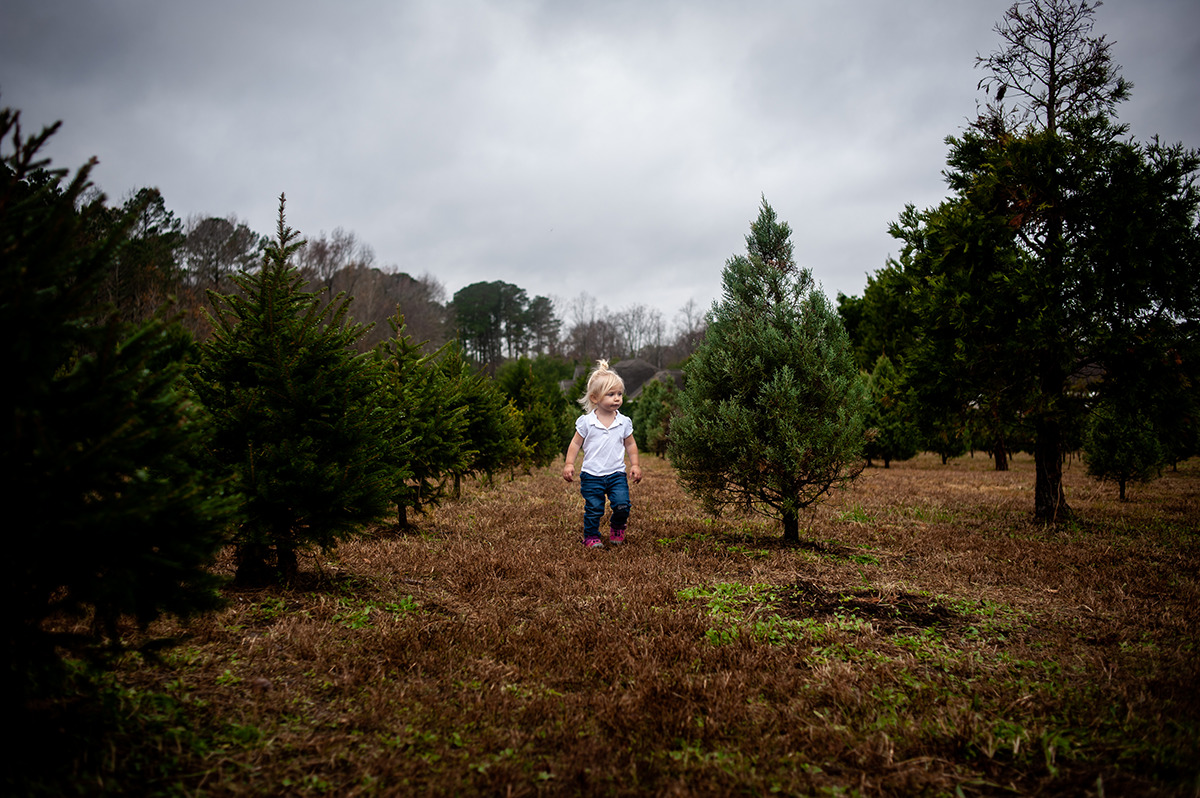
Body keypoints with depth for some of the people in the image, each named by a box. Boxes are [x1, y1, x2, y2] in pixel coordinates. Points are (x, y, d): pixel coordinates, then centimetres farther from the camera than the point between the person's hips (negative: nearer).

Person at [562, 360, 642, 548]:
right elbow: (576, 443, 2)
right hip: (592, 475, -1)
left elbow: (630, 444, 13)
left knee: (622, 505, -9)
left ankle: (617, 528, 19)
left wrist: (635, 465, 6)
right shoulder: (586, 422, -5)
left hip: (617, 473, 1)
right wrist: (569, 464, -4)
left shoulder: (624, 422, 1)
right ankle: (591, 536, 21)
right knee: (593, 508, 1)